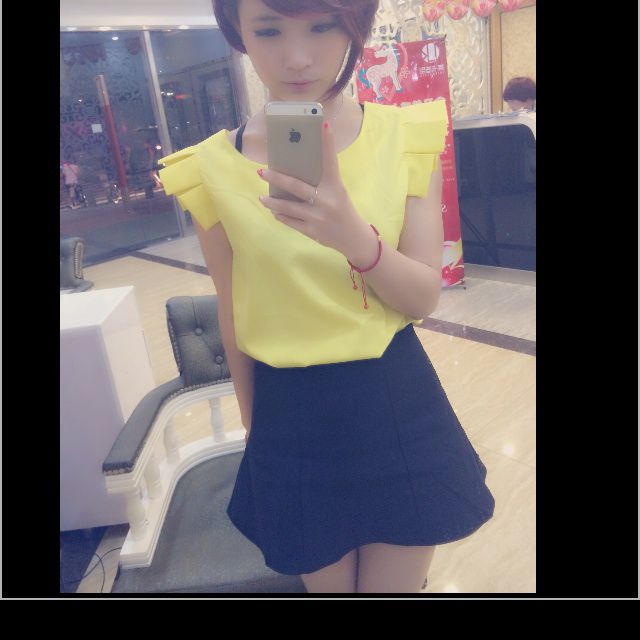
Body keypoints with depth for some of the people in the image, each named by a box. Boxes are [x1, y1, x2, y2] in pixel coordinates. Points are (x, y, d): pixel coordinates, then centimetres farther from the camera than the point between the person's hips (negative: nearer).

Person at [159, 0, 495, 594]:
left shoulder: (408, 136, -7)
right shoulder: (211, 169, -10)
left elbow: (425, 298, -10)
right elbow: (234, 320, 0)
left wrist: (355, 237, -31)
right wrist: (253, 422, 12)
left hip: (399, 405, 1)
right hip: (292, 417, 0)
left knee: (397, 583, 21)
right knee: (327, 582, 23)